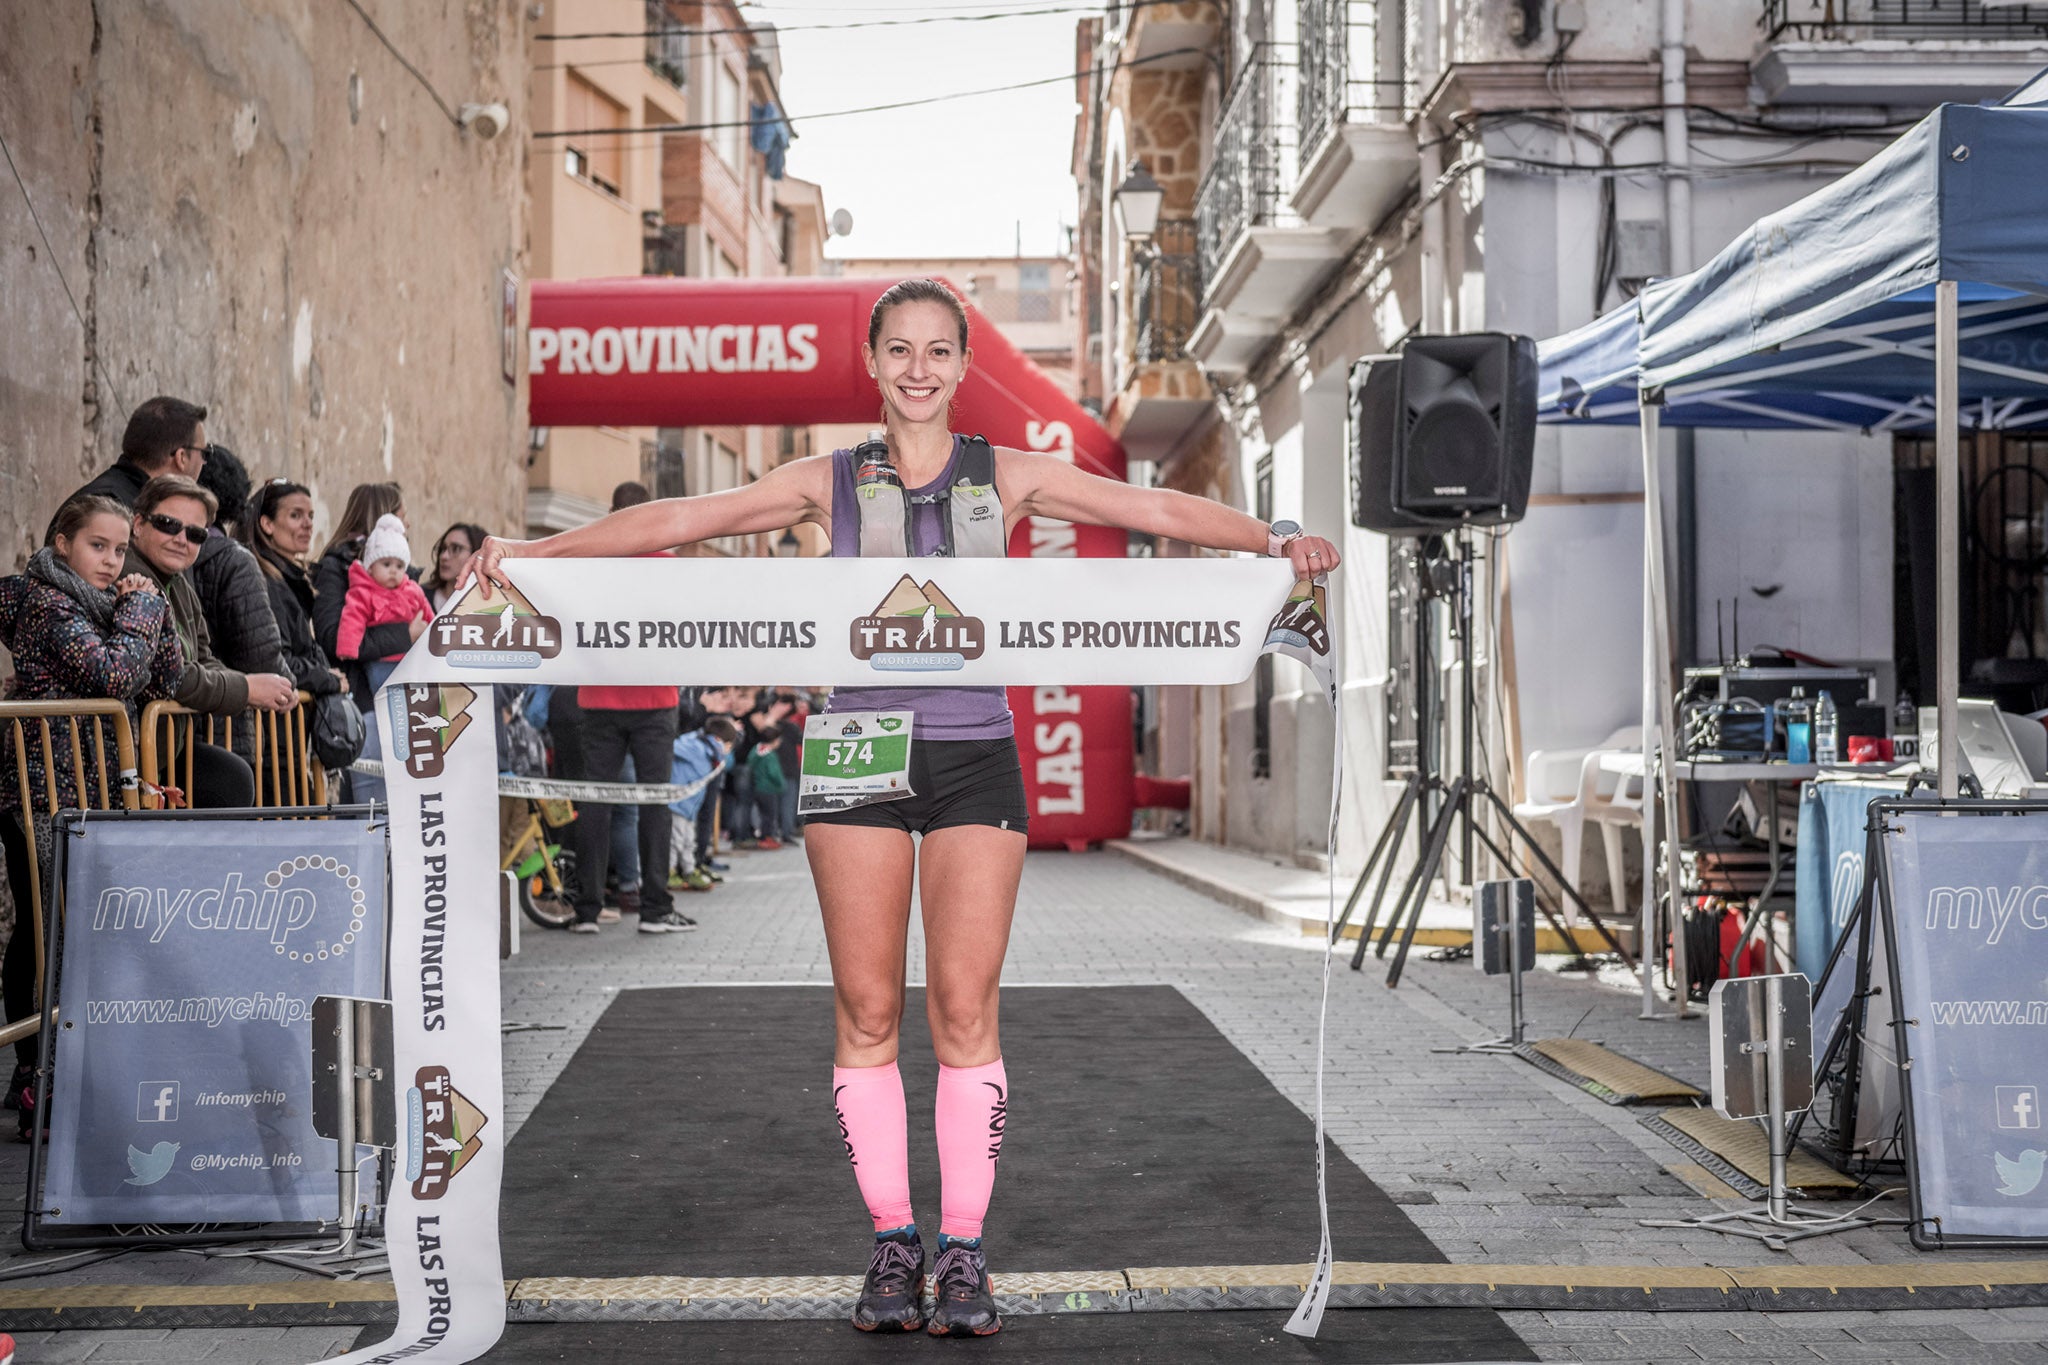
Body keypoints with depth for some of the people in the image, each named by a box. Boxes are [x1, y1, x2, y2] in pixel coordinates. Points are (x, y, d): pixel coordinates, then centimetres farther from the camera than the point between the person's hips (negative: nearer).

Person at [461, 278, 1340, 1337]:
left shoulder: (1008, 477, 7)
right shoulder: (829, 482, 8)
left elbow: (1156, 510, 1)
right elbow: (681, 519, 5)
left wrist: (1274, 539, -11)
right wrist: (539, 551, -2)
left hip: (974, 755, -1)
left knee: (964, 1009, -4)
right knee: (866, 1010, 2)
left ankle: (964, 1248, 7)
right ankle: (891, 1240, 15)